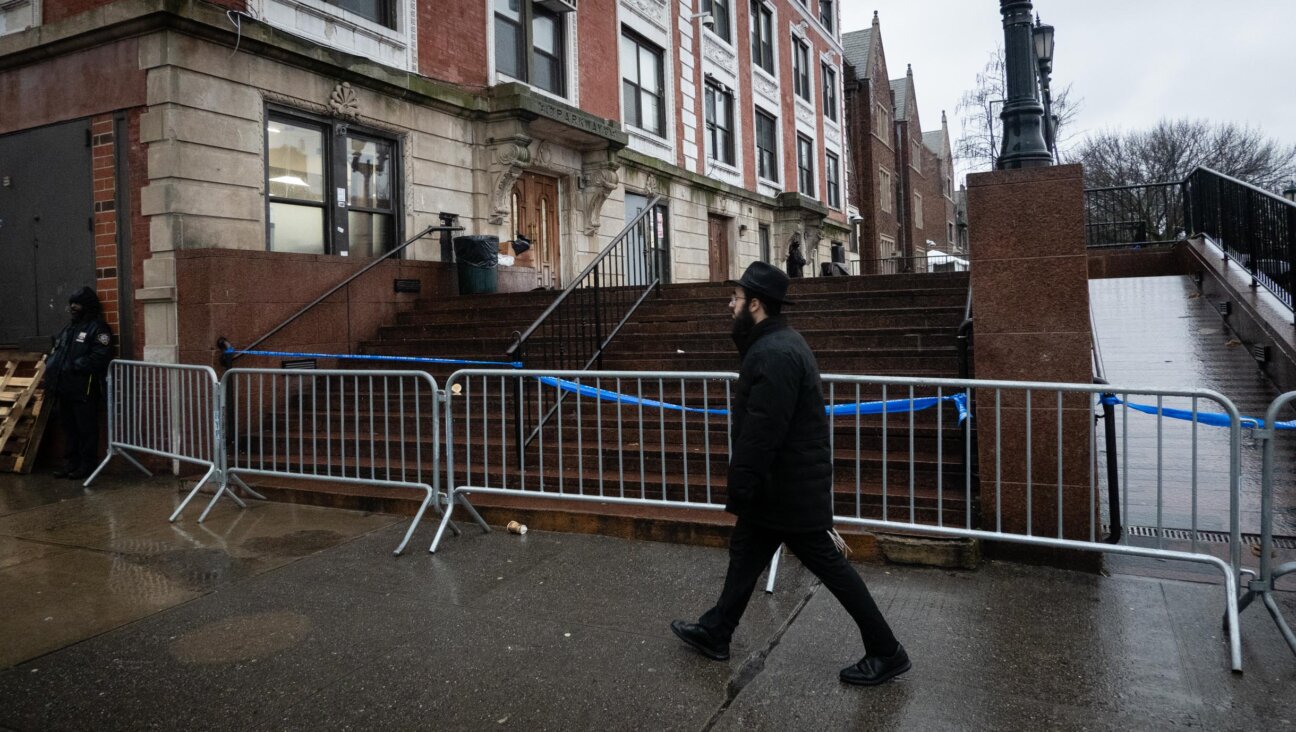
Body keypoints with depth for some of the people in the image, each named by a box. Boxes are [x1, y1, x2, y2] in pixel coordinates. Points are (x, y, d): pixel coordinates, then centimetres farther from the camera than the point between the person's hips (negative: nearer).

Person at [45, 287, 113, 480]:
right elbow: (56, 352, 24)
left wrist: (72, 366, -21)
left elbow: (99, 357, -20)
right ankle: (70, 462, 24)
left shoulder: (98, 328, -9)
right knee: (68, 426, 15)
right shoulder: (68, 328, 19)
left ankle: (87, 464, 7)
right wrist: (51, 365, 3)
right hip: (65, 387, 9)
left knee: (86, 428, -1)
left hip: (84, 389, -8)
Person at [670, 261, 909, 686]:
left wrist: (740, 492, -21)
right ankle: (715, 633, 34)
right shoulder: (778, 344, 10)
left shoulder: (773, 355, -25)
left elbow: (761, 432, -28)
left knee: (830, 566, 2)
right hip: (783, 485, 10)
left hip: (788, 489, -10)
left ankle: (886, 653, 17)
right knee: (745, 553, 19)